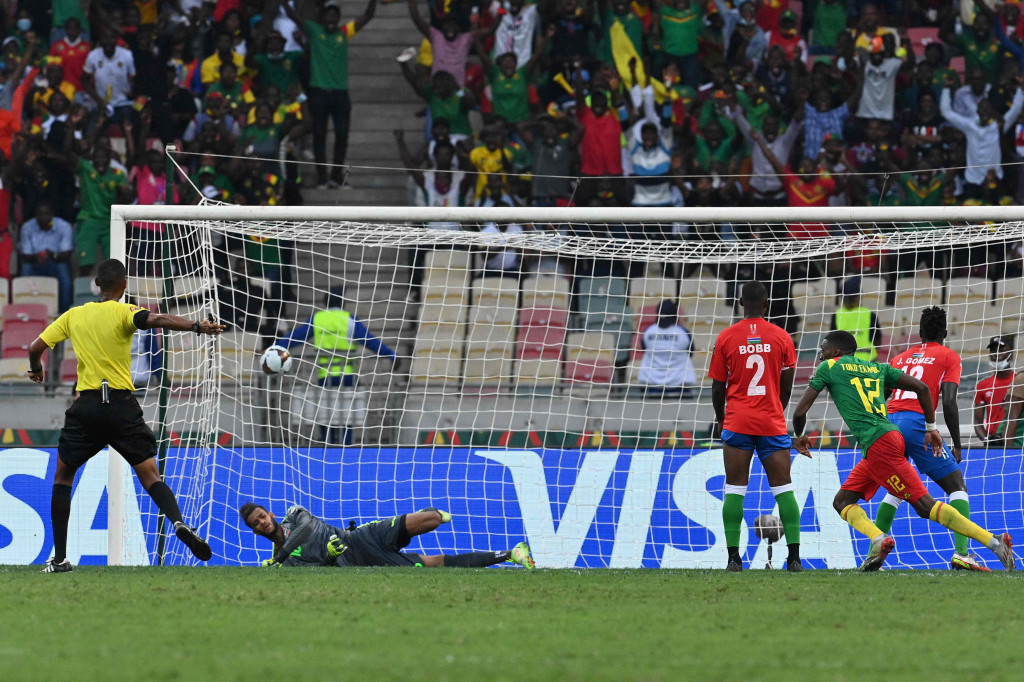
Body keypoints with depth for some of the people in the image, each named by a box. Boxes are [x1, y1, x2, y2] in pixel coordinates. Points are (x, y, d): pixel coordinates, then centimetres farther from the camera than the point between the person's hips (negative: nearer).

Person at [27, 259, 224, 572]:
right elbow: (156, 320, -22)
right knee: (150, 475, -2)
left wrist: (36, 369, 33)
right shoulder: (124, 312, -1)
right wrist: (196, 326, -30)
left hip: (86, 406, 2)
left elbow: (36, 347, 12)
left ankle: (59, 558, 11)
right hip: (122, 405, -2)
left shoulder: (73, 315, 9)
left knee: (62, 477, 17)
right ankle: (178, 522, -31)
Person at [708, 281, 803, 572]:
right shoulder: (781, 338, 2)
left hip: (737, 424, -1)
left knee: (734, 489, 1)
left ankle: (734, 557, -6)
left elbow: (718, 387, 5)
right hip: (773, 424, 1)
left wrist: (720, 418, 22)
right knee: (783, 488, 3)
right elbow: (787, 386, 9)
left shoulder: (725, 338, 0)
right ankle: (794, 557, -4)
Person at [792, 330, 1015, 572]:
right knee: (842, 502, 10)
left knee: (924, 505, -10)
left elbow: (800, 411, 5)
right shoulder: (877, 368, 22)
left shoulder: (829, 368, 6)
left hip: (878, 444, -8)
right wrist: (931, 427, 20)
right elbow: (921, 387, 14)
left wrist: (799, 437, 25)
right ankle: (878, 539, -12)